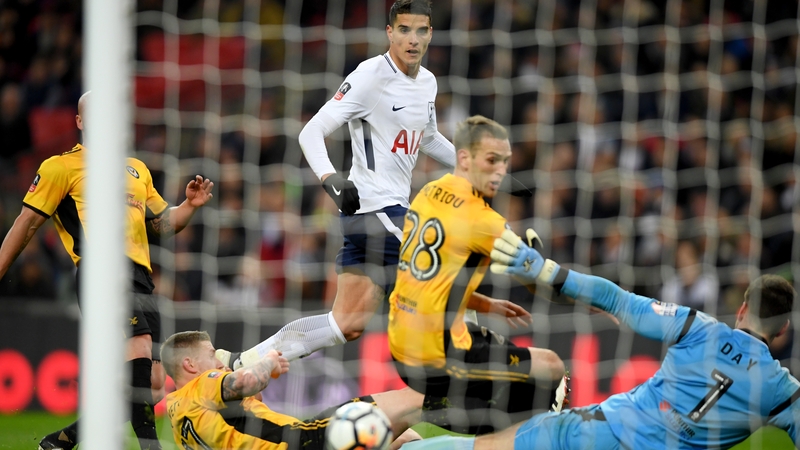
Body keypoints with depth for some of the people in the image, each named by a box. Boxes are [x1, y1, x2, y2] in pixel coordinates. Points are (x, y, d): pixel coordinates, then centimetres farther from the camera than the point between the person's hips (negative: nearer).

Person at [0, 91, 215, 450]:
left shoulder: (136, 169, 27)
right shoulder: (62, 166, 8)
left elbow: (162, 224, 30)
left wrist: (189, 206, 11)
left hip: (140, 278, 7)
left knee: (151, 386, 1)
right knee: (139, 350, -29)